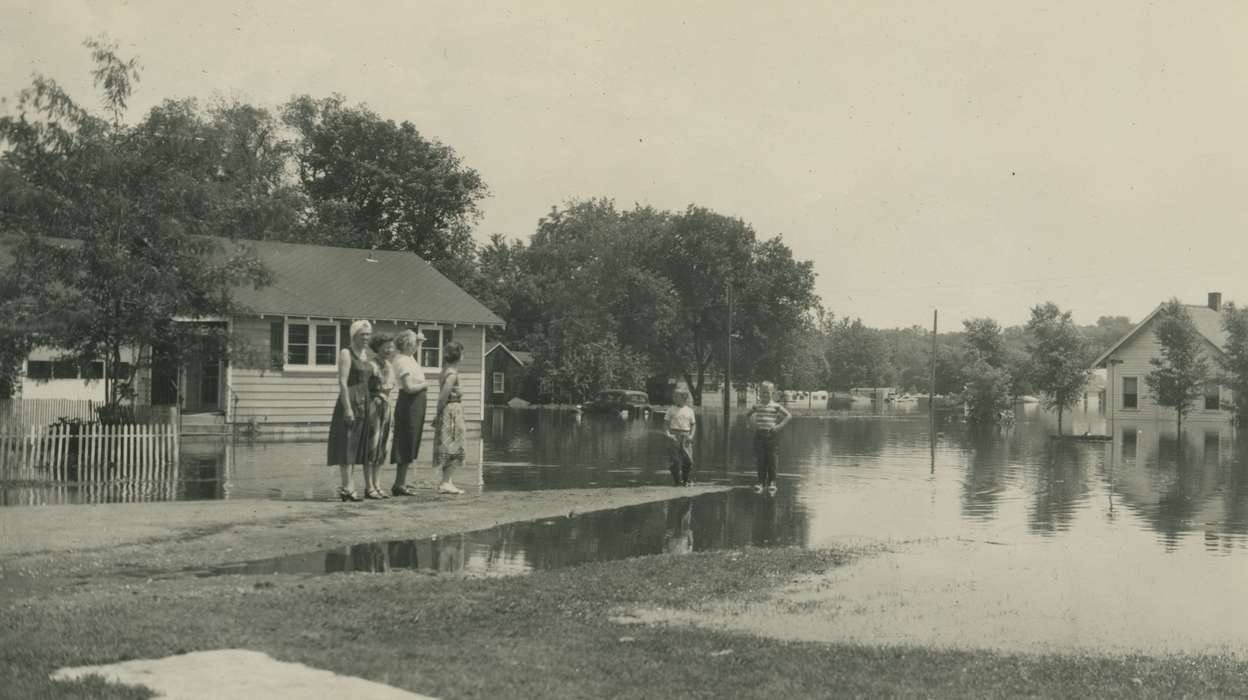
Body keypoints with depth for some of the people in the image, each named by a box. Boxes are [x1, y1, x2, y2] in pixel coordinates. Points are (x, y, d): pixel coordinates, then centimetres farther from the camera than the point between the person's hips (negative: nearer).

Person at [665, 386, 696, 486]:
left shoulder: (689, 411, 9)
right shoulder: (671, 410, 5)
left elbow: (693, 424, 12)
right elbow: (667, 423, 5)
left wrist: (691, 435, -2)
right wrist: (668, 433, -10)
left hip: (686, 436, 2)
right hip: (675, 436, -1)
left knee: (688, 459, -5)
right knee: (676, 460, -4)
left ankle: (685, 479, 13)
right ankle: (678, 480, 6)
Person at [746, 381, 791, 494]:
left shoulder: (776, 406, -2)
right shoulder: (756, 406, 7)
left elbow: (788, 415, -4)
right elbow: (747, 415, 21)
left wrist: (780, 426, -11)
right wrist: (751, 424, 6)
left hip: (771, 435, -2)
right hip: (759, 434, 2)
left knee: (772, 459, -1)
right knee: (760, 460, 3)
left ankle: (772, 482, 7)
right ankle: (761, 481, 10)